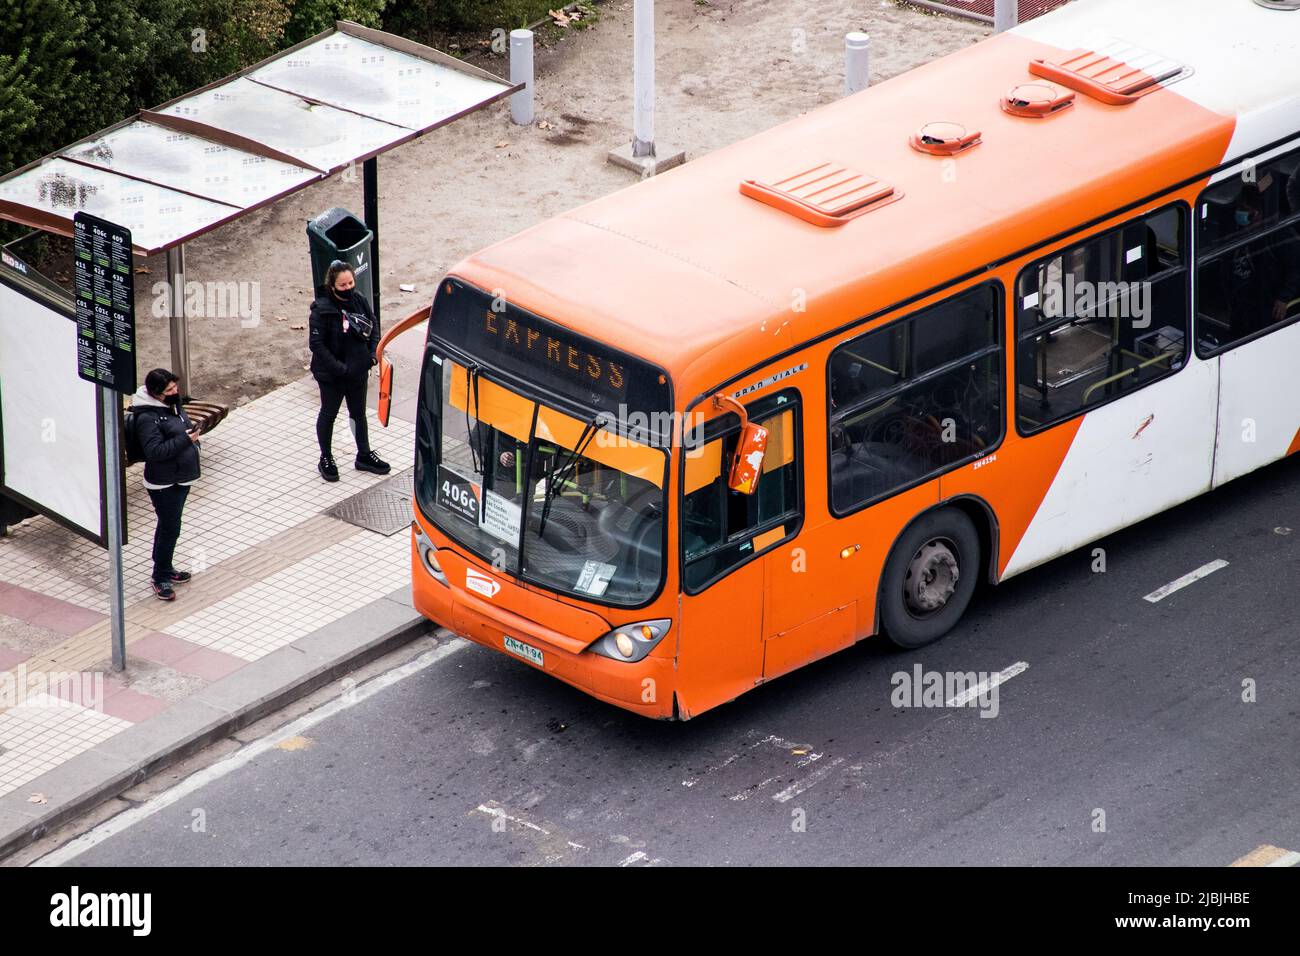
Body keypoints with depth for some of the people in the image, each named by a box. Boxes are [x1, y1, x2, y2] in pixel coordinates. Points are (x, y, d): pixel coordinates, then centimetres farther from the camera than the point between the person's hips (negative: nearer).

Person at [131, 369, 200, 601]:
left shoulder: (173, 404, 5)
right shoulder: (148, 419, -24)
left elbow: (185, 426, 24)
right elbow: (155, 451, -30)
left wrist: (193, 435, 6)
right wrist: (185, 440, -27)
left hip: (181, 478, 9)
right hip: (164, 483, -9)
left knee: (168, 527, 21)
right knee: (169, 529, -3)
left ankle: (165, 568, 36)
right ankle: (160, 578, 9)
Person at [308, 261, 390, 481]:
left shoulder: (359, 300, -7)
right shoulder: (322, 310, -23)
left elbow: (373, 326, 7)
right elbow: (317, 344, -21)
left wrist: (373, 354, -6)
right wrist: (339, 368, -24)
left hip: (358, 371, 5)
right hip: (331, 376, -5)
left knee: (359, 413, 19)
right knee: (328, 414, 14)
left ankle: (364, 455, 35)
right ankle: (326, 459, 29)